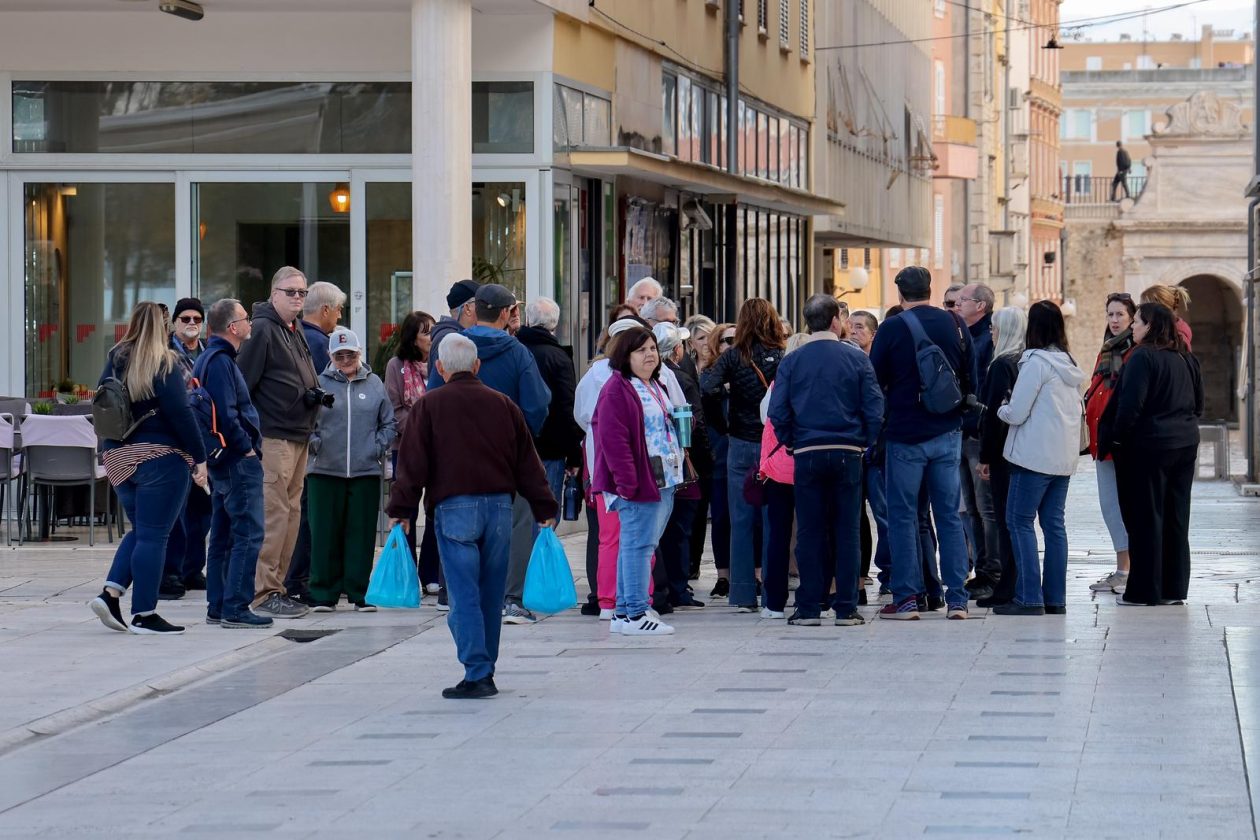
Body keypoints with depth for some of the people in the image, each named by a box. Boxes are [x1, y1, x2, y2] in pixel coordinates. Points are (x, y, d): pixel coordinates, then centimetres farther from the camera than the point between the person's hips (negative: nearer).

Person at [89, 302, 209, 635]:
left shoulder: (115, 361, 7)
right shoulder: (164, 365, -11)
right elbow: (181, 415, -14)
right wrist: (199, 458, -10)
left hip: (119, 458, 6)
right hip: (160, 458, -6)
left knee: (141, 530, 18)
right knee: (153, 536, -2)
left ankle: (110, 593, 4)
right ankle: (144, 614, 0)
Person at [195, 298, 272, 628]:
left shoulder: (211, 358, 17)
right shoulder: (220, 361, -15)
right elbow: (226, 414, -23)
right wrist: (247, 448, -14)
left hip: (224, 461, 11)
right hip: (238, 462, -11)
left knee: (223, 536, 12)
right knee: (248, 533, -9)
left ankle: (217, 607, 16)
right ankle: (236, 608, -11)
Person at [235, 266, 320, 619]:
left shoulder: (296, 332, 18)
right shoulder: (262, 330, -11)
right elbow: (243, 384, -14)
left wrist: (314, 395, 8)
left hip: (298, 437, 10)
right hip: (273, 436, -10)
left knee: (291, 512, 11)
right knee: (273, 513, -10)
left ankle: (276, 586, 16)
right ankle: (264, 592, -8)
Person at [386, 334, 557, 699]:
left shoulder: (428, 406, 1)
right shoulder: (503, 404, 11)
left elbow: (412, 463, -3)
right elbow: (528, 461, 12)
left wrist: (401, 510, 2)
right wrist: (545, 510, 15)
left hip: (453, 508, -4)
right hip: (500, 505, 4)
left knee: (465, 595, -5)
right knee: (491, 595, 12)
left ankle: (477, 674, -12)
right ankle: (485, 669, 18)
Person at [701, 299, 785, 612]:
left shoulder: (733, 357, -4)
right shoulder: (784, 358, -5)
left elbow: (707, 385, -14)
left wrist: (725, 386, 6)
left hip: (741, 447, 0)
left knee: (741, 522, 6)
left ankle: (744, 595, 5)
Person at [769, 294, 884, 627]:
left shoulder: (791, 362, 1)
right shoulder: (857, 359, -1)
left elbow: (778, 412, -4)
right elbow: (875, 409, -5)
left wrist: (791, 443, 10)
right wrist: (865, 443, 8)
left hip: (807, 454, 1)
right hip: (848, 454, -1)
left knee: (810, 531, 5)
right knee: (846, 531, 4)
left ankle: (809, 607, 4)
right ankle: (846, 608, 3)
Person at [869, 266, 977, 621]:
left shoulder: (892, 328, -8)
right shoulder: (955, 325, 3)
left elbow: (875, 382, -4)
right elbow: (971, 380, 8)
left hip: (905, 435, -3)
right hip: (948, 434, 3)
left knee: (903, 516, 3)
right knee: (949, 515, 7)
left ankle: (906, 599, 0)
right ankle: (957, 599, 4)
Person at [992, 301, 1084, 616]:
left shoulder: (1036, 362, -12)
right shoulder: (1069, 364, 12)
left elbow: (1016, 413, -13)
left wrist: (1001, 410, 9)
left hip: (1035, 455, -8)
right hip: (1064, 457, 8)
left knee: (1020, 520, -3)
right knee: (1054, 523, 10)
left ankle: (1029, 598, -8)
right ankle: (1055, 598, 9)